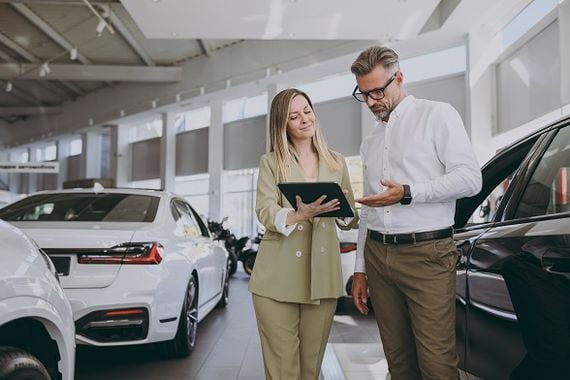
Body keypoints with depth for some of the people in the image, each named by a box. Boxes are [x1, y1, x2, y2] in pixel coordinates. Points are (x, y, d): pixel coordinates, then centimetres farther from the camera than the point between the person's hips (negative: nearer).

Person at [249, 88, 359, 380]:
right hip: (278, 278, -2)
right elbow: (265, 213, -8)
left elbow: (351, 219, 13)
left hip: (322, 276, 3)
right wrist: (300, 215, -27)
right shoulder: (270, 162, 6)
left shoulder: (336, 162, 12)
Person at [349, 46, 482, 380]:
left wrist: (408, 194, -18)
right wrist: (360, 268, 16)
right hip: (377, 255, 6)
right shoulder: (371, 142, 20)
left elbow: (470, 178, -9)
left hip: (427, 253, -5)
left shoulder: (437, 115, 2)